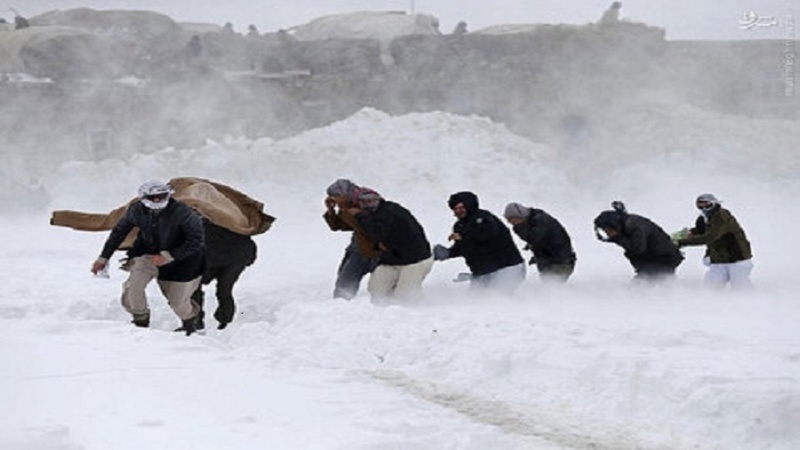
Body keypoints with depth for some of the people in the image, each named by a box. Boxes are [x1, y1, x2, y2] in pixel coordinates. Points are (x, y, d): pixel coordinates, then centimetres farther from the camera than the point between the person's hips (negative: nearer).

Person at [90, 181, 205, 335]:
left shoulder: (180, 212, -31)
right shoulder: (136, 210, -19)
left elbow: (195, 241, -23)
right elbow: (119, 231, -1)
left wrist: (167, 256, -28)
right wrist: (103, 258, 4)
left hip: (180, 257, -3)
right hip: (148, 253, 3)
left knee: (178, 301, 5)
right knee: (132, 287, -19)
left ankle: (189, 324, 41)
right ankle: (141, 322, 8)